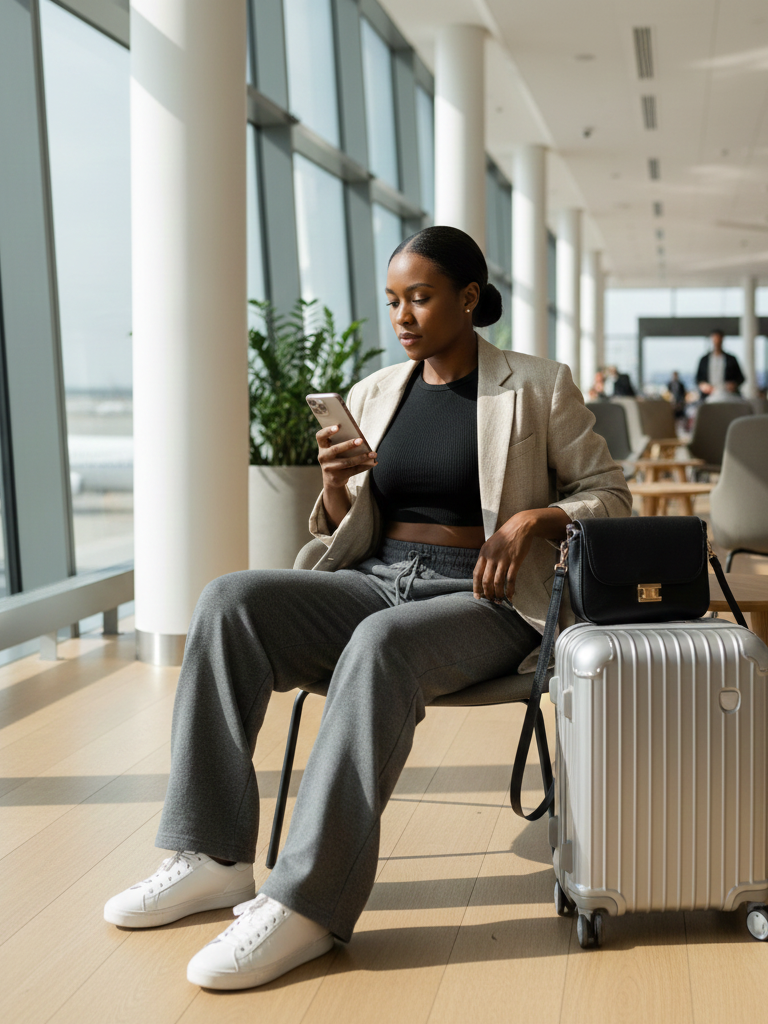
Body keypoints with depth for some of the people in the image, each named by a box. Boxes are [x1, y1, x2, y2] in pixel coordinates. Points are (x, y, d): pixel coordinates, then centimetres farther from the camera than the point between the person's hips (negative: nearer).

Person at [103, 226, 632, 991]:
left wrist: (534, 517, -12)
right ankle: (215, 857, -22)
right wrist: (337, 485, -7)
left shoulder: (537, 389, 5)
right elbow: (348, 540, 16)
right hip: (375, 583, 5)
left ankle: (306, 903, -38)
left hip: (479, 600, -5)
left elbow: (610, 495, 7)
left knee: (381, 642, -39)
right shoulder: (372, 395, 16)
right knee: (228, 601, -22)